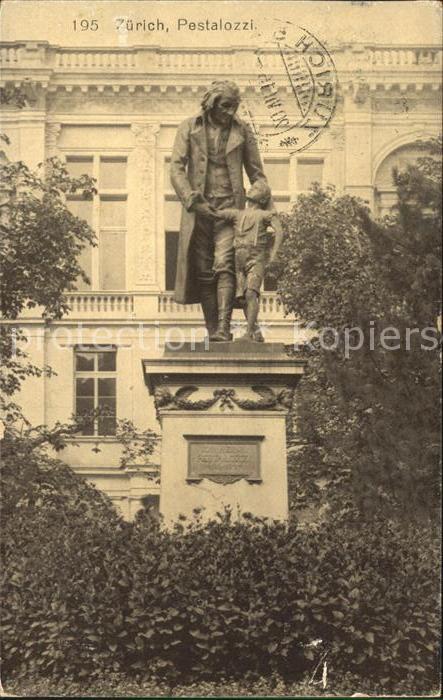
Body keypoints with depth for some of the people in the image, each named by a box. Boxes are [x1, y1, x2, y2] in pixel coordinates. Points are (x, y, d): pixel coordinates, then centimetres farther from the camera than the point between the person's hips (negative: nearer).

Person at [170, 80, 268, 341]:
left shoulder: (242, 130, 8)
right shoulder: (189, 128, 5)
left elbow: (256, 172, 13)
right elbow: (177, 169, -2)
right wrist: (193, 201, -13)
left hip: (230, 208, -1)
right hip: (199, 208, 1)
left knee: (224, 267, -16)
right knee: (203, 272, 1)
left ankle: (223, 328, -24)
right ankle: (212, 331, 7)